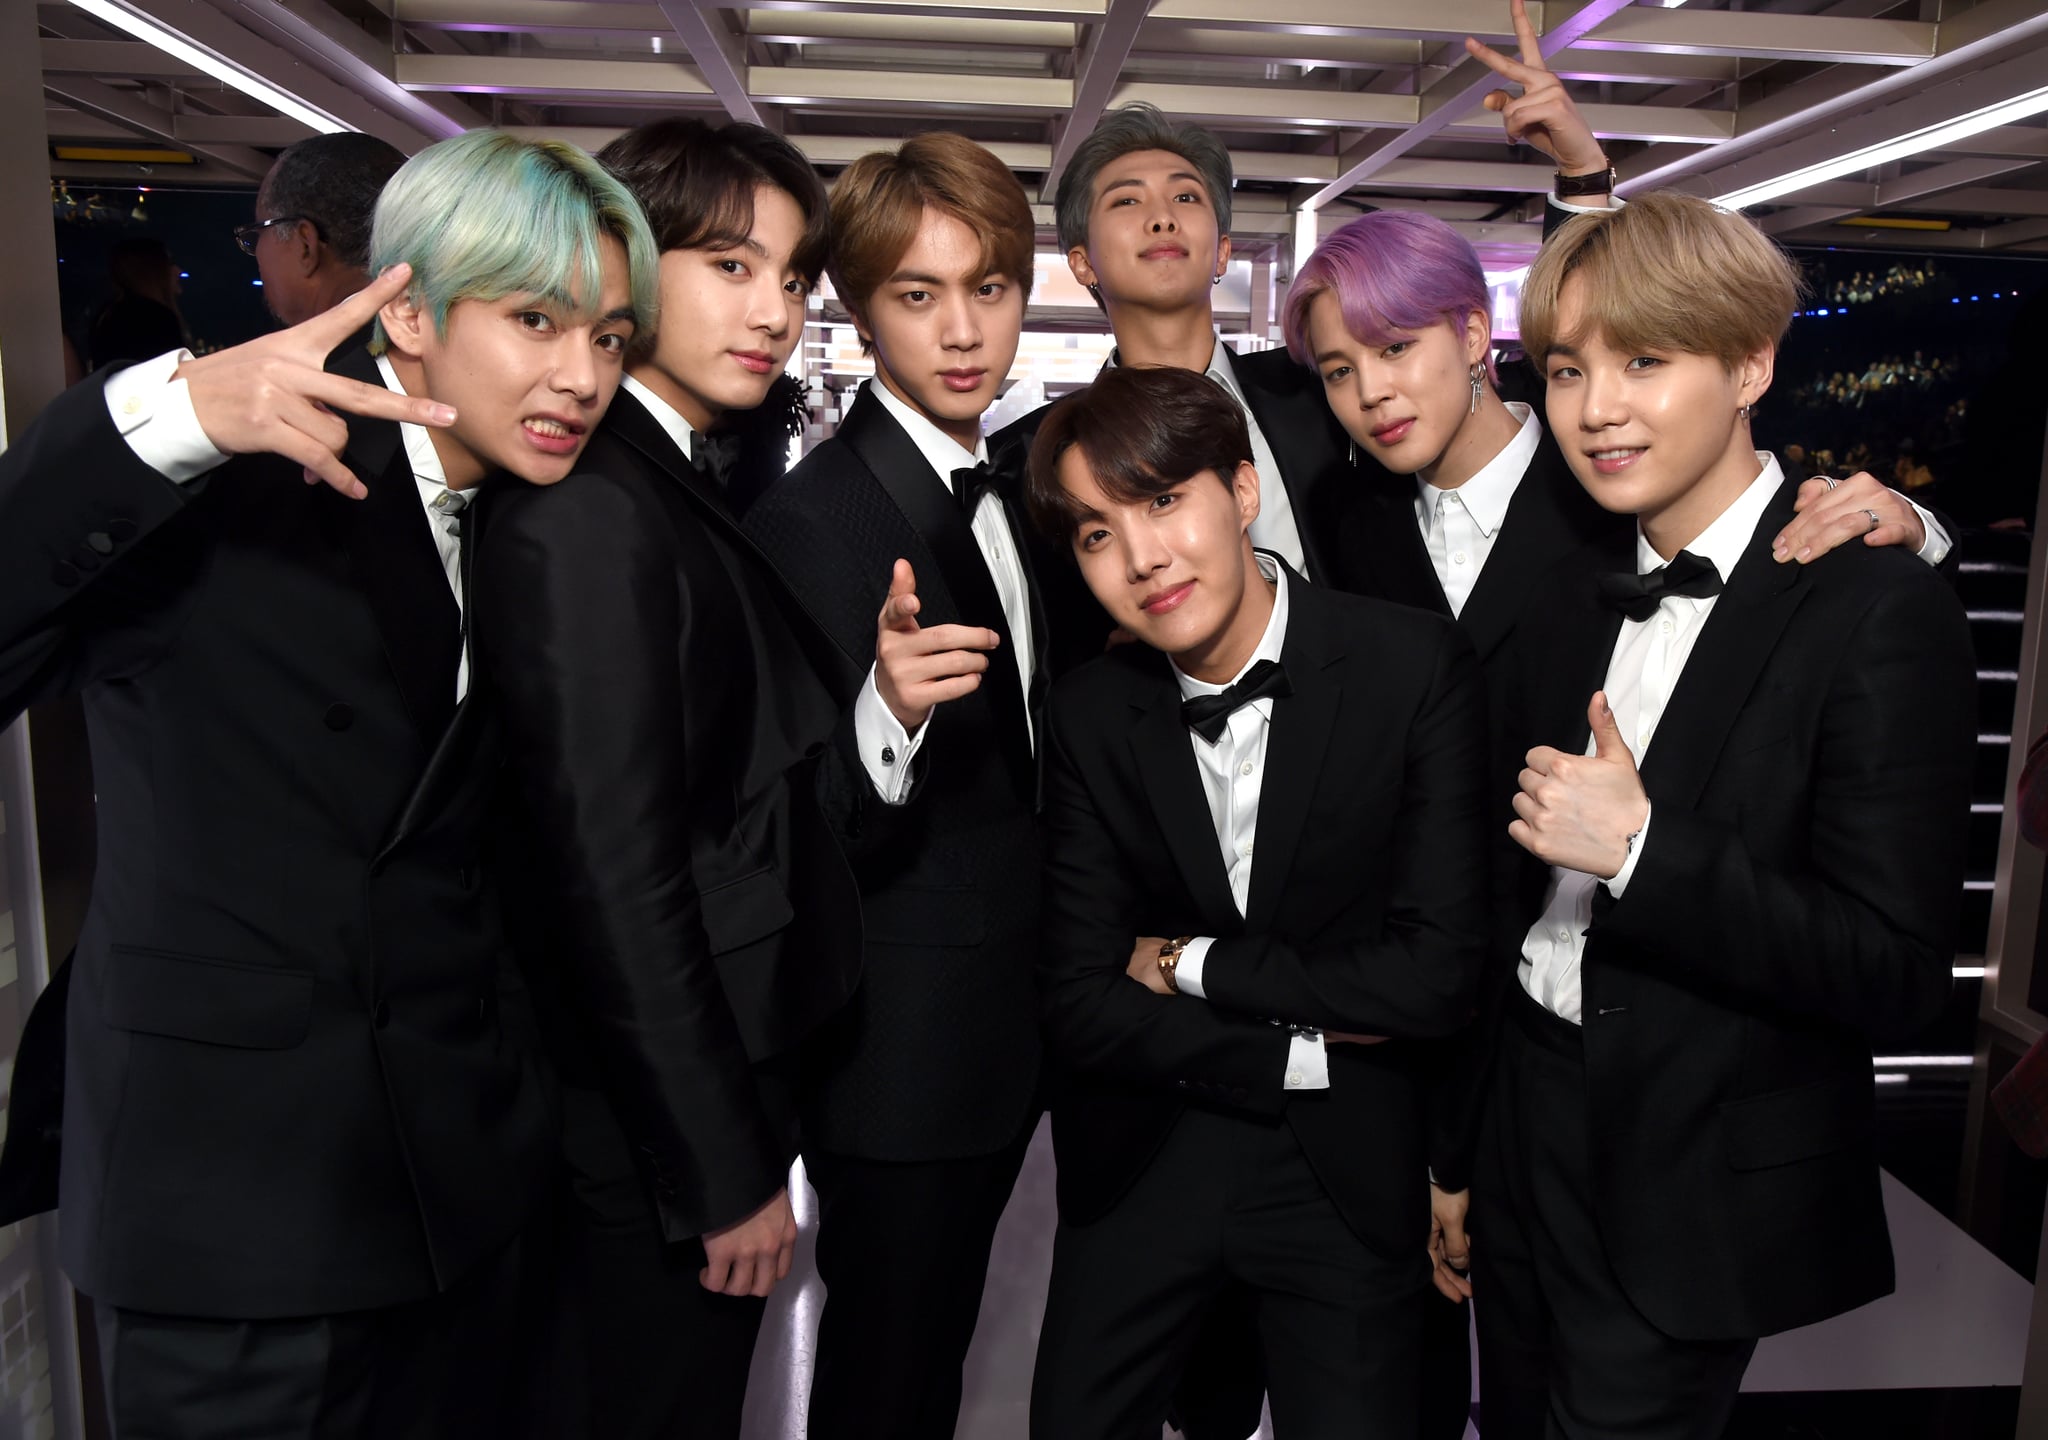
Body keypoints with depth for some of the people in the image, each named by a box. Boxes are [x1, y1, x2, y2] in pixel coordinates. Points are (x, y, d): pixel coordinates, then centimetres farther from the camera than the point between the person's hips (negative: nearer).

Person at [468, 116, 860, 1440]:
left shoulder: (696, 486, 7)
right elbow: (613, 877, -24)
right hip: (657, 1128, -9)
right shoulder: (585, 508, -22)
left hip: (730, 1071, 9)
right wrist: (729, 1172, -18)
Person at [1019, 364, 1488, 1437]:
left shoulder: (1416, 666, -15)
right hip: (1139, 1160, 3)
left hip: (1346, 1167, -2)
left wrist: (1188, 966, -12)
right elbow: (1077, 1006, -7)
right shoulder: (1088, 715, -7)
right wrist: (1299, 1053, -15)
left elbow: (1437, 974, -18)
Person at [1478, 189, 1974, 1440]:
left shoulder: (1881, 611, -16)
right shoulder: (1572, 597, 5)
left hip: (1694, 1203, -6)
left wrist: (1640, 849, -27)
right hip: (1529, 1152, 6)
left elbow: (1897, 973, -18)